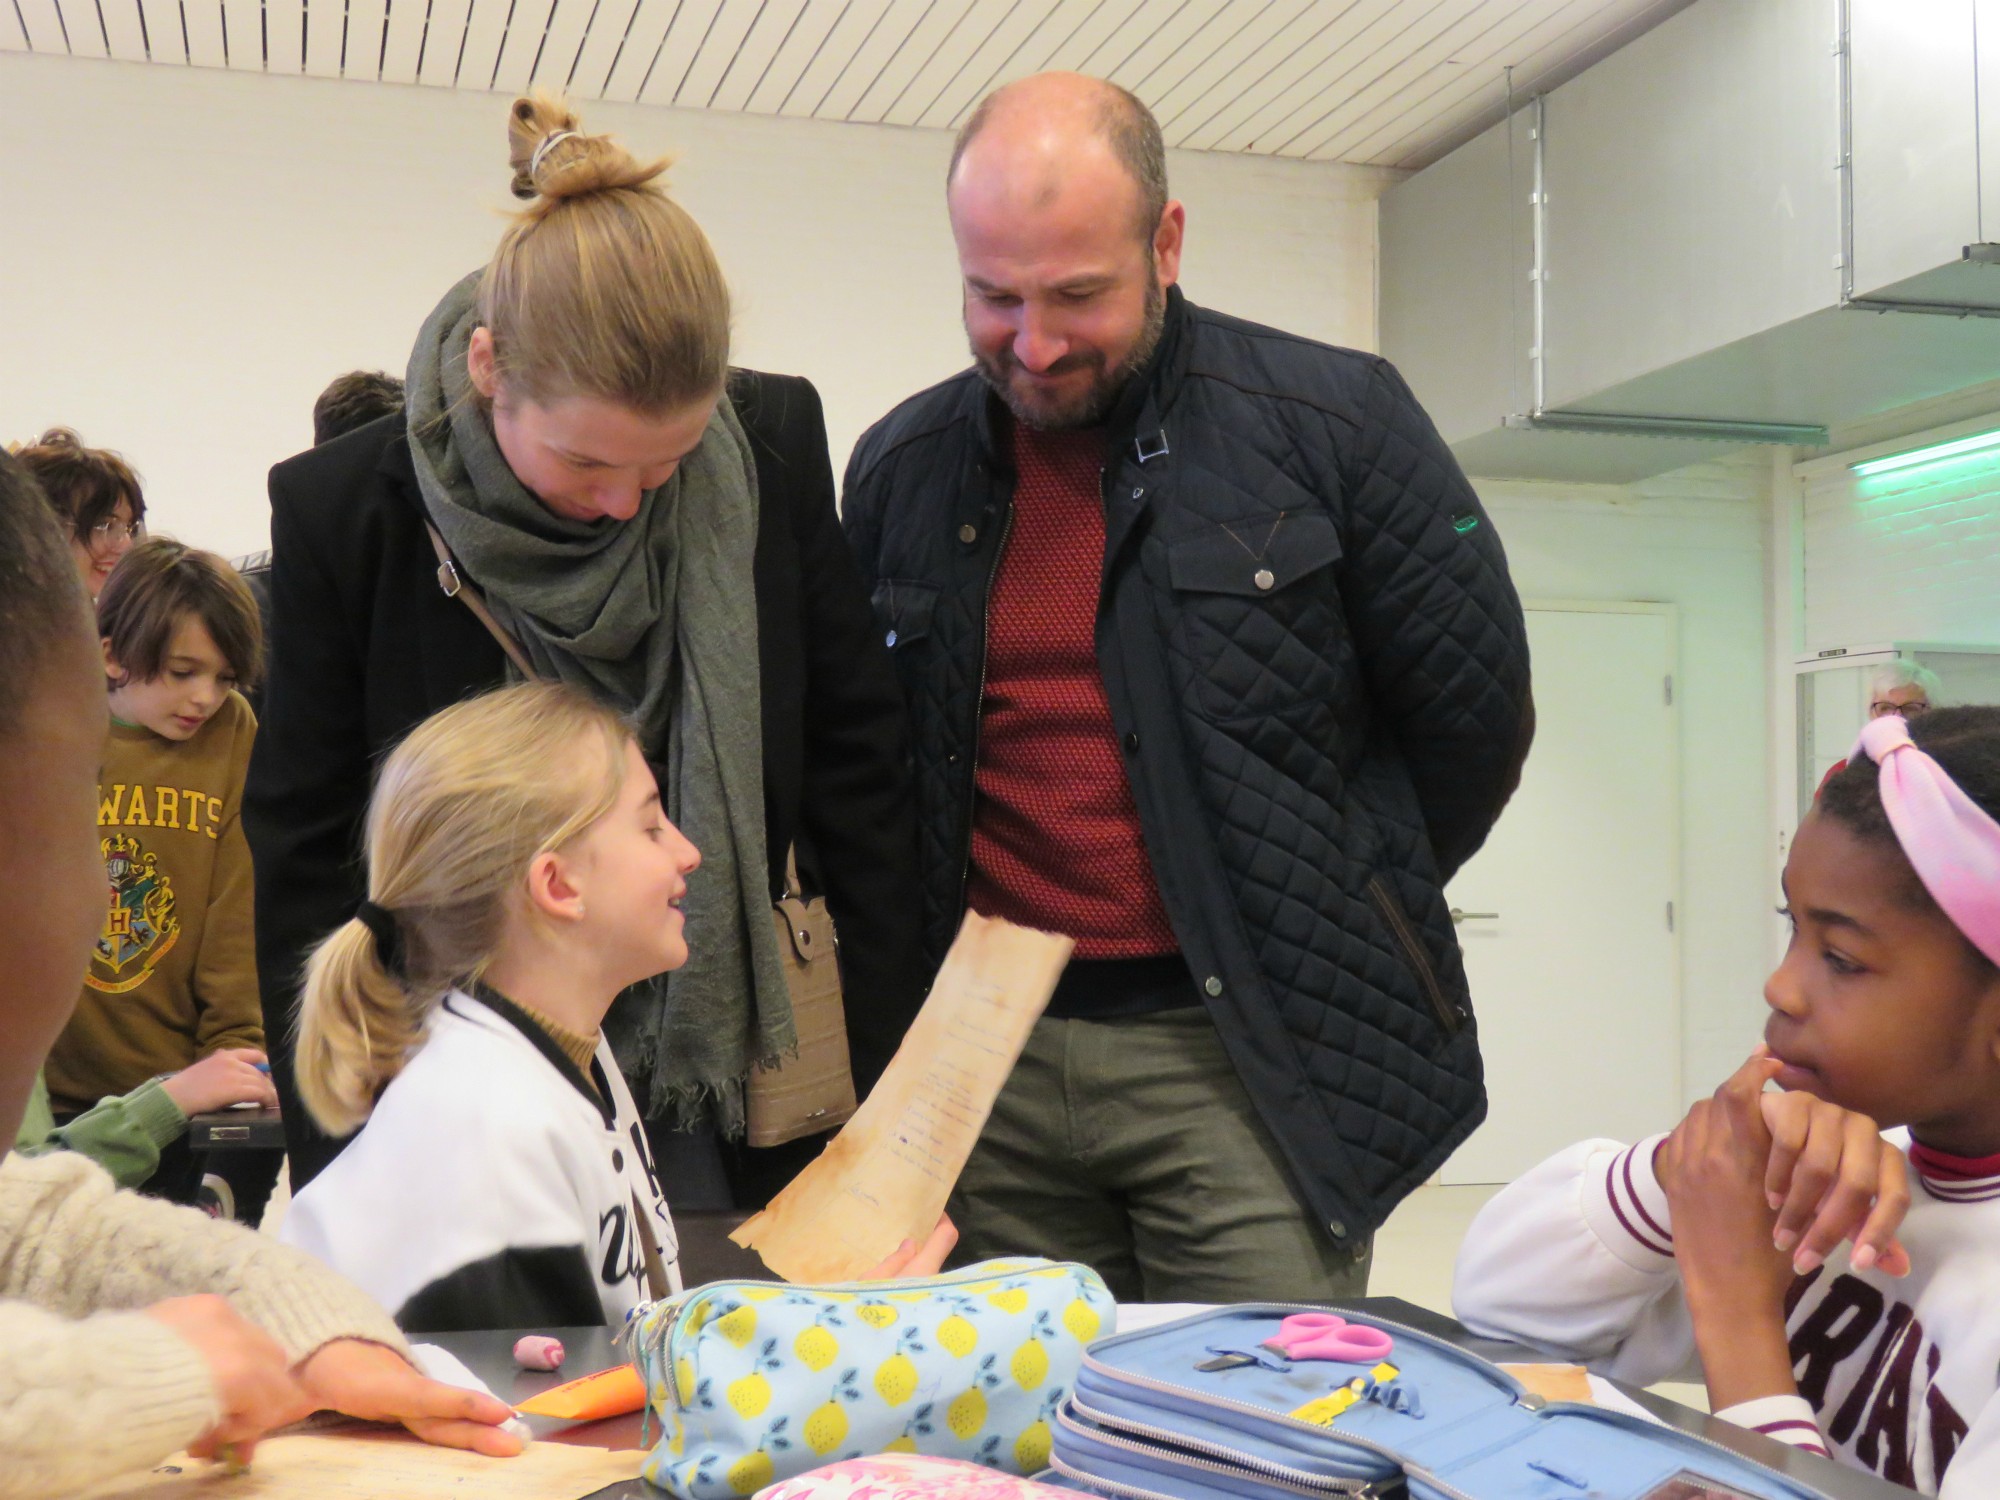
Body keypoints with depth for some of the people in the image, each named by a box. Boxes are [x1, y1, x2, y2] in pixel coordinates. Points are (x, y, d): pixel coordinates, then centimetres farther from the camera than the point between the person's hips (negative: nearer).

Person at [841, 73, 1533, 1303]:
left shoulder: (1330, 420, -4)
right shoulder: (904, 467, 8)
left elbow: (1474, 717, 2)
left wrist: (1331, 919, 6)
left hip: (1247, 1057, -3)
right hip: (989, 1059, 4)